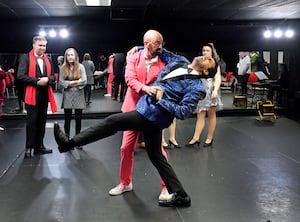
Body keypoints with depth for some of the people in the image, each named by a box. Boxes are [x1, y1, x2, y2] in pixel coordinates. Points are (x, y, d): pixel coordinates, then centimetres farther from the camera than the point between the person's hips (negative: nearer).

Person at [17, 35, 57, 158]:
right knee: (32, 121, -3)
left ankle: (39, 145, 19)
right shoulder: (25, 58, -3)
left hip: (45, 95, 5)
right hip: (32, 95, -5)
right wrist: (37, 81, -17)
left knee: (42, 121, 10)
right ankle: (29, 147, 6)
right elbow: (21, 76, -12)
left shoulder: (47, 59, 14)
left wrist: (47, 79, -8)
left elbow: (53, 76, 14)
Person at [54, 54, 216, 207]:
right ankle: (180, 195, 20)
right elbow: (162, 51, 27)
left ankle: (69, 143, 2)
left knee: (112, 121, -6)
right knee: (156, 156, 16)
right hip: (153, 115, 9)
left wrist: (161, 100, -21)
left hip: (151, 114, -9)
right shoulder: (181, 62, 11)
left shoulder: (197, 87, -10)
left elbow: (183, 112, -18)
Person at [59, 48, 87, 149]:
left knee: (78, 119, 4)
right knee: (67, 119, 4)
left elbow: (84, 81, -7)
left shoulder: (80, 67, 1)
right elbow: (61, 81, -4)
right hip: (67, 96, 1)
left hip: (78, 96, 0)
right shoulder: (63, 68, 4)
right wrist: (70, 83, -19)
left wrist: (73, 83, -15)